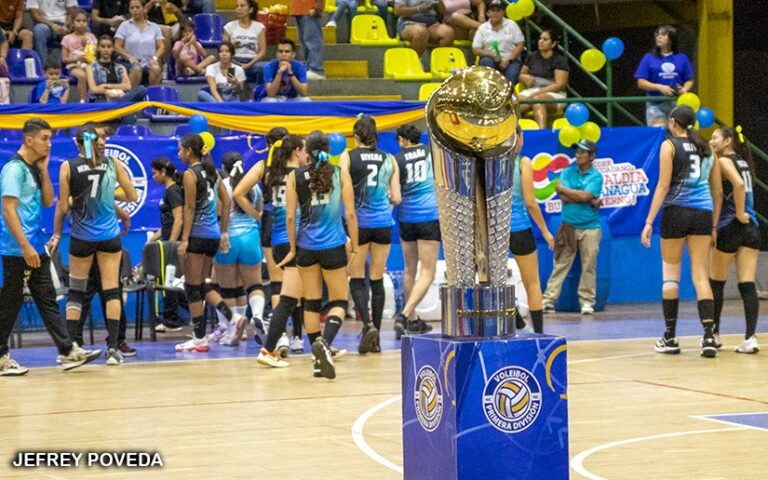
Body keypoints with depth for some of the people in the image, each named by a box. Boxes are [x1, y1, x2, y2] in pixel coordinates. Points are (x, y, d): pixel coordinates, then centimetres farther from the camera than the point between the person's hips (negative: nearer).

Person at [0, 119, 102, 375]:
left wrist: (44, 170, 3)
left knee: (48, 300, 9)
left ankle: (68, 352, 10)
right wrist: (25, 246, -22)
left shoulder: (34, 169, 12)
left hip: (36, 250, 9)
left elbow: (47, 201, 13)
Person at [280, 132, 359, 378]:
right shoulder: (341, 175, -2)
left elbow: (290, 216, -1)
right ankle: (325, 342, -20)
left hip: (306, 247, 2)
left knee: (311, 303, 11)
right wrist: (354, 246, 8)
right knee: (339, 301, 7)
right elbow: (350, 214, -3)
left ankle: (318, 360, 13)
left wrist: (293, 247, 11)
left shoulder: (295, 177, 0)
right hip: (333, 247, -2)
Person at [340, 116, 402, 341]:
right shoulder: (389, 159, 6)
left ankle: (367, 322, -18)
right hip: (383, 223, 3)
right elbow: (396, 198, 5)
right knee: (377, 279, 9)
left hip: (358, 222, -3)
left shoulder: (348, 157, -3)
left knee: (356, 279, 4)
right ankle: (376, 334, 12)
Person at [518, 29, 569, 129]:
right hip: (531, 91, 4)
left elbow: (560, 85, -8)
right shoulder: (532, 56, 17)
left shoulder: (560, 60, 1)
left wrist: (537, 92, -16)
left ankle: (542, 131, -62)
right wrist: (525, 78, 0)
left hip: (554, 95, -4)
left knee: (538, 99, -41)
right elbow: (521, 75, 27)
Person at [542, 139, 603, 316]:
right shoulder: (567, 172, 7)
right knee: (560, 265, 0)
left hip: (590, 228, -2)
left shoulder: (596, 177, 0)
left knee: (589, 266, 1)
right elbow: (563, 197, -6)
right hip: (568, 227, 2)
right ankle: (549, 300, -1)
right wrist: (589, 201, -9)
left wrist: (564, 189, -3)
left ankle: (587, 301, 7)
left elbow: (585, 196, -15)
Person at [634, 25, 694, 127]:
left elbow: (689, 80, 13)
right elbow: (641, 83, 0)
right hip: (656, 104, -2)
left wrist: (684, 89, -9)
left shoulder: (682, 58, 8)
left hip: (676, 103, 2)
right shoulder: (649, 58, 4)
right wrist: (660, 87, -14)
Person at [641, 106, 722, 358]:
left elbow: (663, 185, -8)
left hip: (676, 211, -3)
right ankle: (709, 337, -10)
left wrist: (649, 221, -9)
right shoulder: (707, 149, 13)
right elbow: (718, 191, 15)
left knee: (670, 274, 7)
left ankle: (670, 338, 10)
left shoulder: (669, 145, -1)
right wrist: (714, 225, 21)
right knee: (701, 276, 2)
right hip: (703, 213, 3)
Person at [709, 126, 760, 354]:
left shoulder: (724, 161, -8)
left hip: (730, 226, -6)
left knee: (716, 282, 11)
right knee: (747, 285, -1)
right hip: (751, 228, 6)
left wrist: (739, 213, -18)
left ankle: (714, 334, 20)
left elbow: (738, 184, -24)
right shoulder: (743, 162, 15)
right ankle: (750, 337, -11)